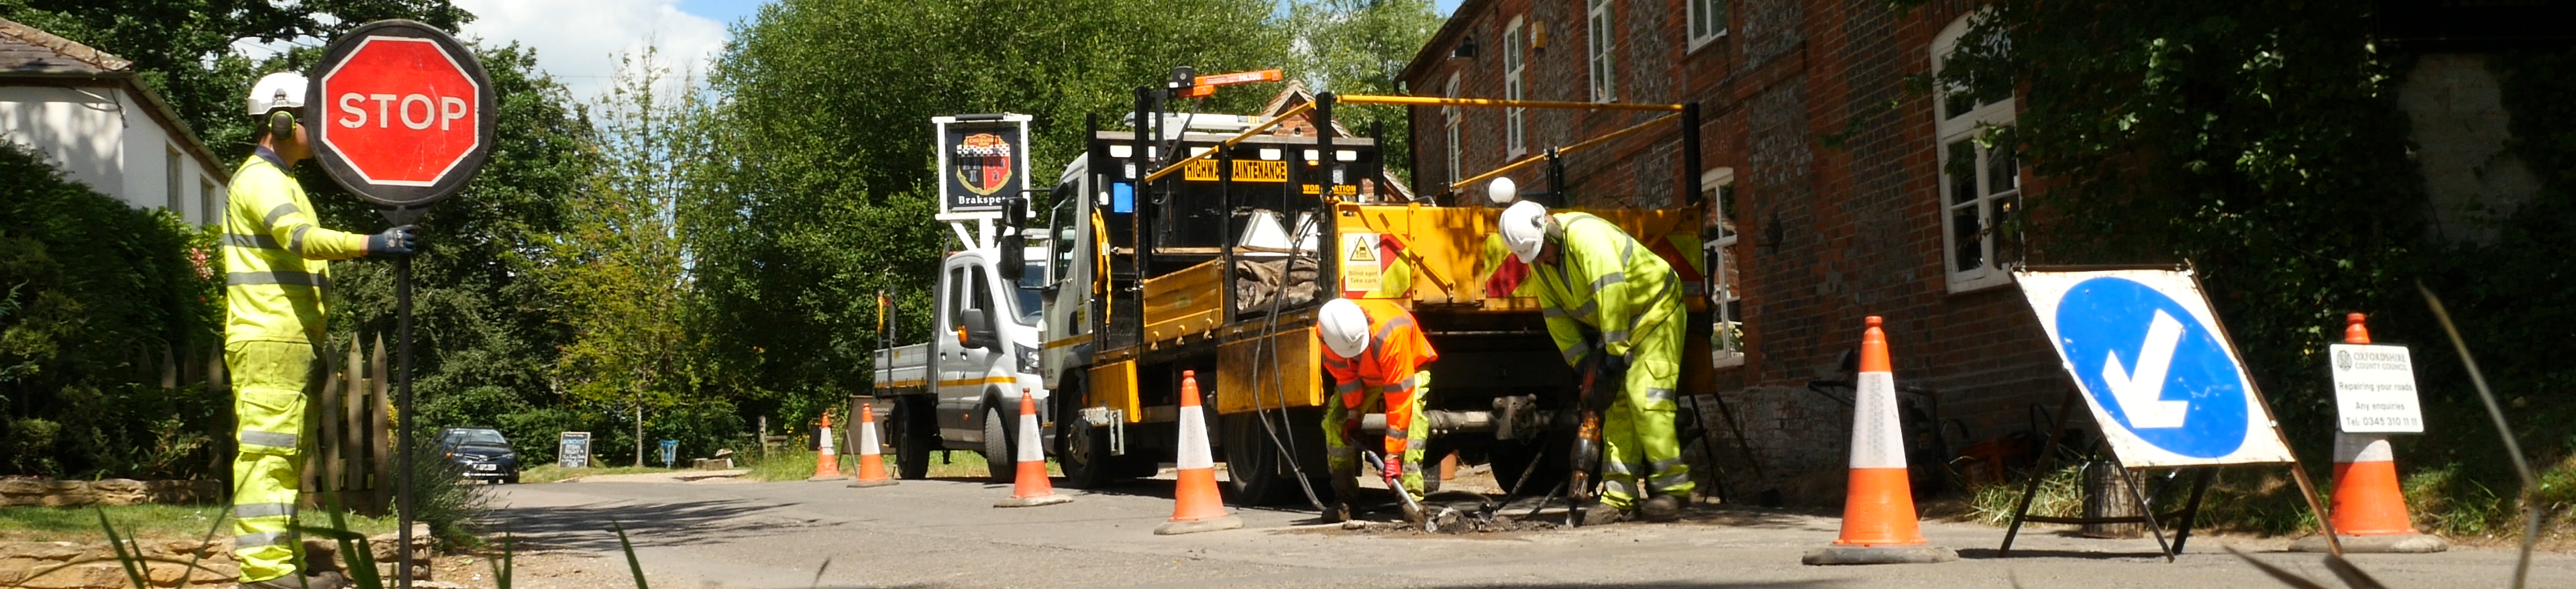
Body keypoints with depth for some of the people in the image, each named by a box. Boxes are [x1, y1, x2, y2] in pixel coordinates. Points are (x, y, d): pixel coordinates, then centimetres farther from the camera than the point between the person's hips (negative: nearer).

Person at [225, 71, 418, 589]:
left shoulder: (279, 181, 24)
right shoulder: (259, 179, -9)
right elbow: (299, 237, -27)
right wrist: (372, 244, -38)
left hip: (289, 340, 11)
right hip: (266, 339, -11)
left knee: (288, 454, 11)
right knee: (266, 450, -13)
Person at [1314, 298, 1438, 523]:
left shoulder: (1390, 333, -45)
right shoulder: (1326, 331, -29)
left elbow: (1400, 396, -42)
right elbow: (1345, 374, -9)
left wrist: (1393, 453, -41)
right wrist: (1353, 413, -12)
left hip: (1408, 370, -5)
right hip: (1363, 375, 5)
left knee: (1412, 415, -31)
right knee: (1335, 418, -12)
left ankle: (1411, 498, -31)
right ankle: (1343, 499, -3)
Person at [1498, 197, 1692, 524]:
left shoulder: (1584, 234, -26)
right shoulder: (1539, 263, 2)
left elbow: (1612, 292, -31)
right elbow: (1557, 316, 5)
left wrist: (1615, 350, -29)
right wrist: (1581, 360, -5)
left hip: (1655, 311, -8)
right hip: (1617, 328, 8)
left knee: (1646, 397, -18)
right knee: (1617, 408, 2)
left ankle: (1671, 486, -17)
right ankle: (1619, 497, 1)